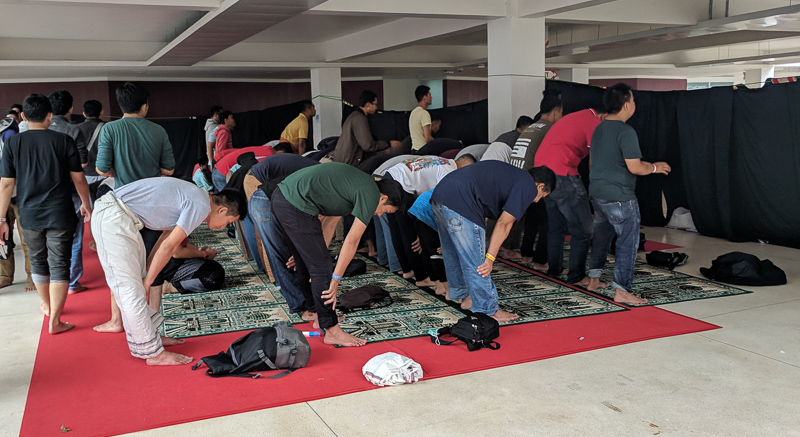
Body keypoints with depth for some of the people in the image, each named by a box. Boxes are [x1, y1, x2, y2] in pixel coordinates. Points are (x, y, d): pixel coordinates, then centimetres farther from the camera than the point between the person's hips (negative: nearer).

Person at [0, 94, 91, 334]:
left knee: (38, 262, 20)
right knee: (59, 265, 2)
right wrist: (86, 204, 14)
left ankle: (47, 306, 39)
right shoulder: (63, 140, -5)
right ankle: (54, 320, 1)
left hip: (30, 215, 2)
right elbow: (78, 178, -1)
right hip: (60, 215, -2)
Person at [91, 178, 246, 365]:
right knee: (130, 287, -5)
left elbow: (167, 236, 19)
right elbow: (169, 246, -12)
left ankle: (145, 338, 27)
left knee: (133, 284, 17)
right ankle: (152, 352, 1)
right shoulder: (200, 206, -14)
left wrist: (147, 272, 18)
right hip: (114, 220, -10)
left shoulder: (195, 196, 16)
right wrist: (149, 280, -2)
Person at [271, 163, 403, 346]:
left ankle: (322, 316, 35)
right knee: (321, 268, -3)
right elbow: (352, 241, -6)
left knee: (305, 265, 21)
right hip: (297, 206, -11)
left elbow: (329, 223, 22)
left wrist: (319, 254, 19)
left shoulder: (357, 183, 22)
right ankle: (332, 331, 4)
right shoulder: (371, 194, -6)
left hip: (281, 196, 11)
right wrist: (336, 279, -2)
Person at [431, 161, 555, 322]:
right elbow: (504, 224, -7)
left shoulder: (509, 174, 27)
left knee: (454, 255, 24)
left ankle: (464, 296, 42)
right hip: (459, 204, -10)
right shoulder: (529, 187, 1)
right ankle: (488, 311, 10)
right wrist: (490, 258, -6)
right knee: (475, 262, 0)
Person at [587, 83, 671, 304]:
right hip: (620, 198, -9)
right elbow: (635, 167, -21)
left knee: (602, 236, 21)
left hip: (597, 194, 9)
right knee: (628, 241, -3)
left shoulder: (598, 129, 11)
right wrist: (655, 167, -1)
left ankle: (593, 280, 29)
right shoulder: (625, 132, -17)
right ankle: (621, 290, -4)